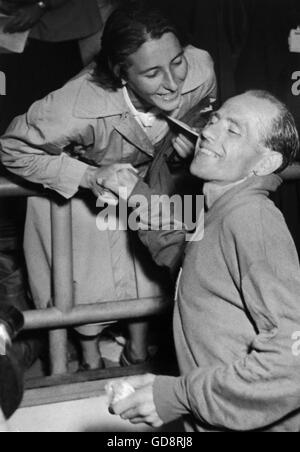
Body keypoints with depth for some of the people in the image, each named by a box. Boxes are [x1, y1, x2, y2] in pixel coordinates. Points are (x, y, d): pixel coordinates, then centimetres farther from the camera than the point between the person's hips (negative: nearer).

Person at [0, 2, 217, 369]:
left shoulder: (200, 69, -34)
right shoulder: (76, 109, -45)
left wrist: (190, 135, -26)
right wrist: (89, 177, -35)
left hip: (144, 176, 3)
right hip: (73, 185, -3)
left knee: (145, 269, 15)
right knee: (86, 280, 11)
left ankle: (138, 351, 44)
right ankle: (91, 360, 42)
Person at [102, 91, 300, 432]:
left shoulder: (251, 216, -19)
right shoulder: (223, 214, 9)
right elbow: (181, 253, 32)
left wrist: (181, 395, -24)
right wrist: (138, 196, 18)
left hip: (255, 424, -8)